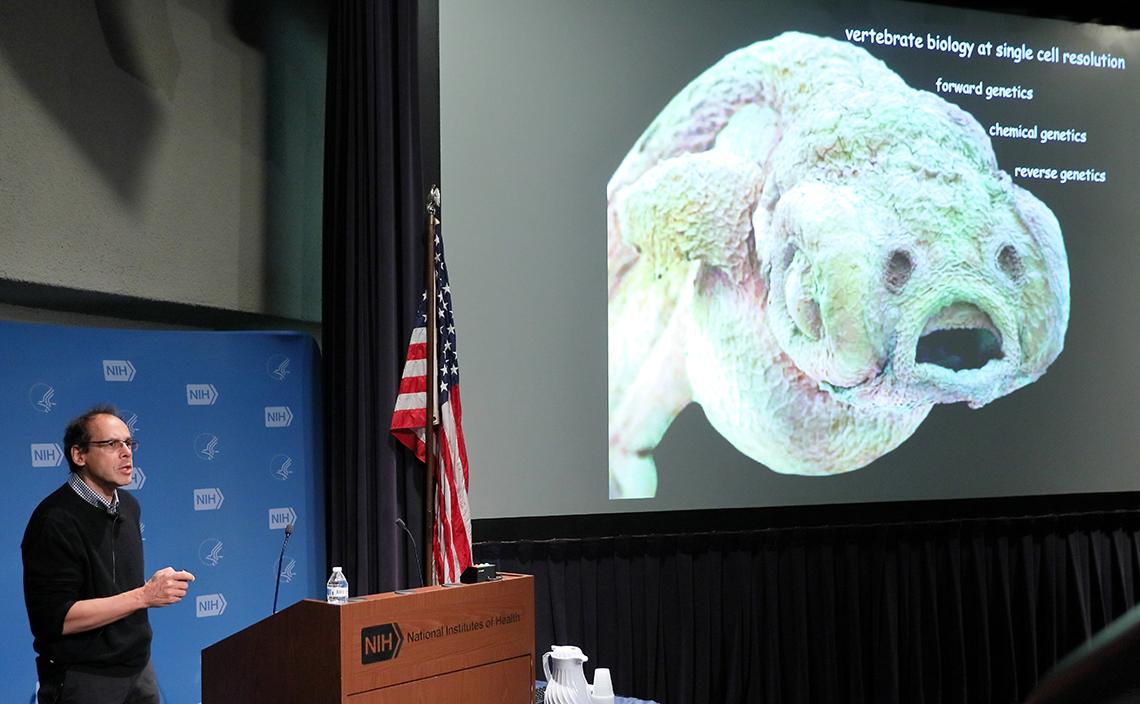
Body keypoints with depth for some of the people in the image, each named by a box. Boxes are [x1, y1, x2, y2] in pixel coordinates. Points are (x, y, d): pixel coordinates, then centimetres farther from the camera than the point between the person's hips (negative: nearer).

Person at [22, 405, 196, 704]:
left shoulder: (128, 505, 7)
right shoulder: (56, 520, -18)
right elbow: (55, 619, -22)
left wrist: (156, 587, -1)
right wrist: (144, 595, -25)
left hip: (138, 666, 7)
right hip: (82, 679, -7)